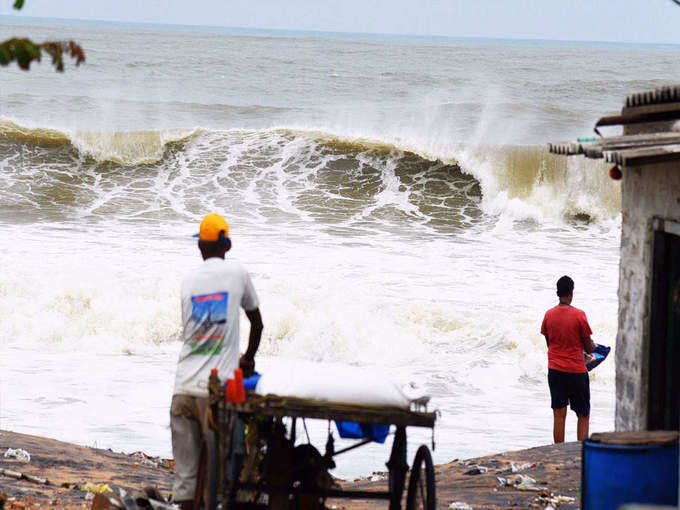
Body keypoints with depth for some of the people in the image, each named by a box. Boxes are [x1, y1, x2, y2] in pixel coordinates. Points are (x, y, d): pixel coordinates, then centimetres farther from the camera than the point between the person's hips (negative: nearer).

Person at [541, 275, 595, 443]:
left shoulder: (549, 315, 0)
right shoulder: (579, 315, -11)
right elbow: (589, 347, -5)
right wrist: (592, 346, 18)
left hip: (555, 370, 4)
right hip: (576, 371, -4)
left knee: (559, 415, 7)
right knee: (583, 416, 6)